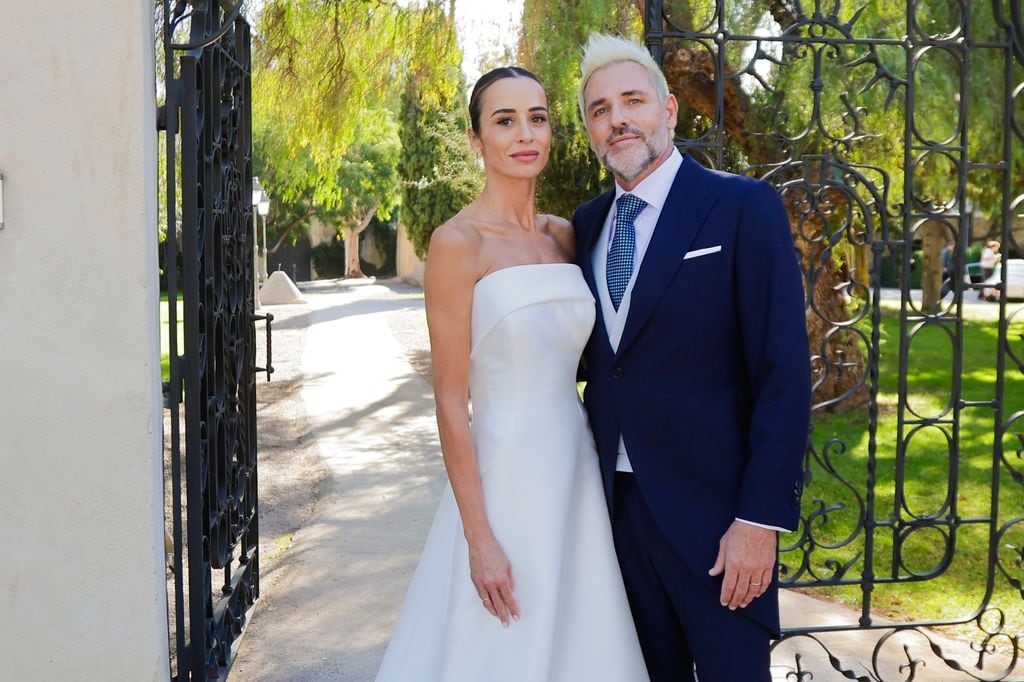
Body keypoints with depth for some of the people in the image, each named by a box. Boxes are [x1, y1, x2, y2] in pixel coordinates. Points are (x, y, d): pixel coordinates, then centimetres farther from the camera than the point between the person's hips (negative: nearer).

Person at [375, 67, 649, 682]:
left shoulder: (564, 236, 7)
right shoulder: (458, 243, -11)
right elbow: (451, 401, -13)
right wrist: (480, 539, -15)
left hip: (578, 468, 6)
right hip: (504, 476, -6)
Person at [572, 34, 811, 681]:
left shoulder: (743, 207, -9)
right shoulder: (587, 224, 8)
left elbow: (785, 374, -13)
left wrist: (761, 518, -17)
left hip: (713, 507, -5)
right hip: (619, 500, 5)